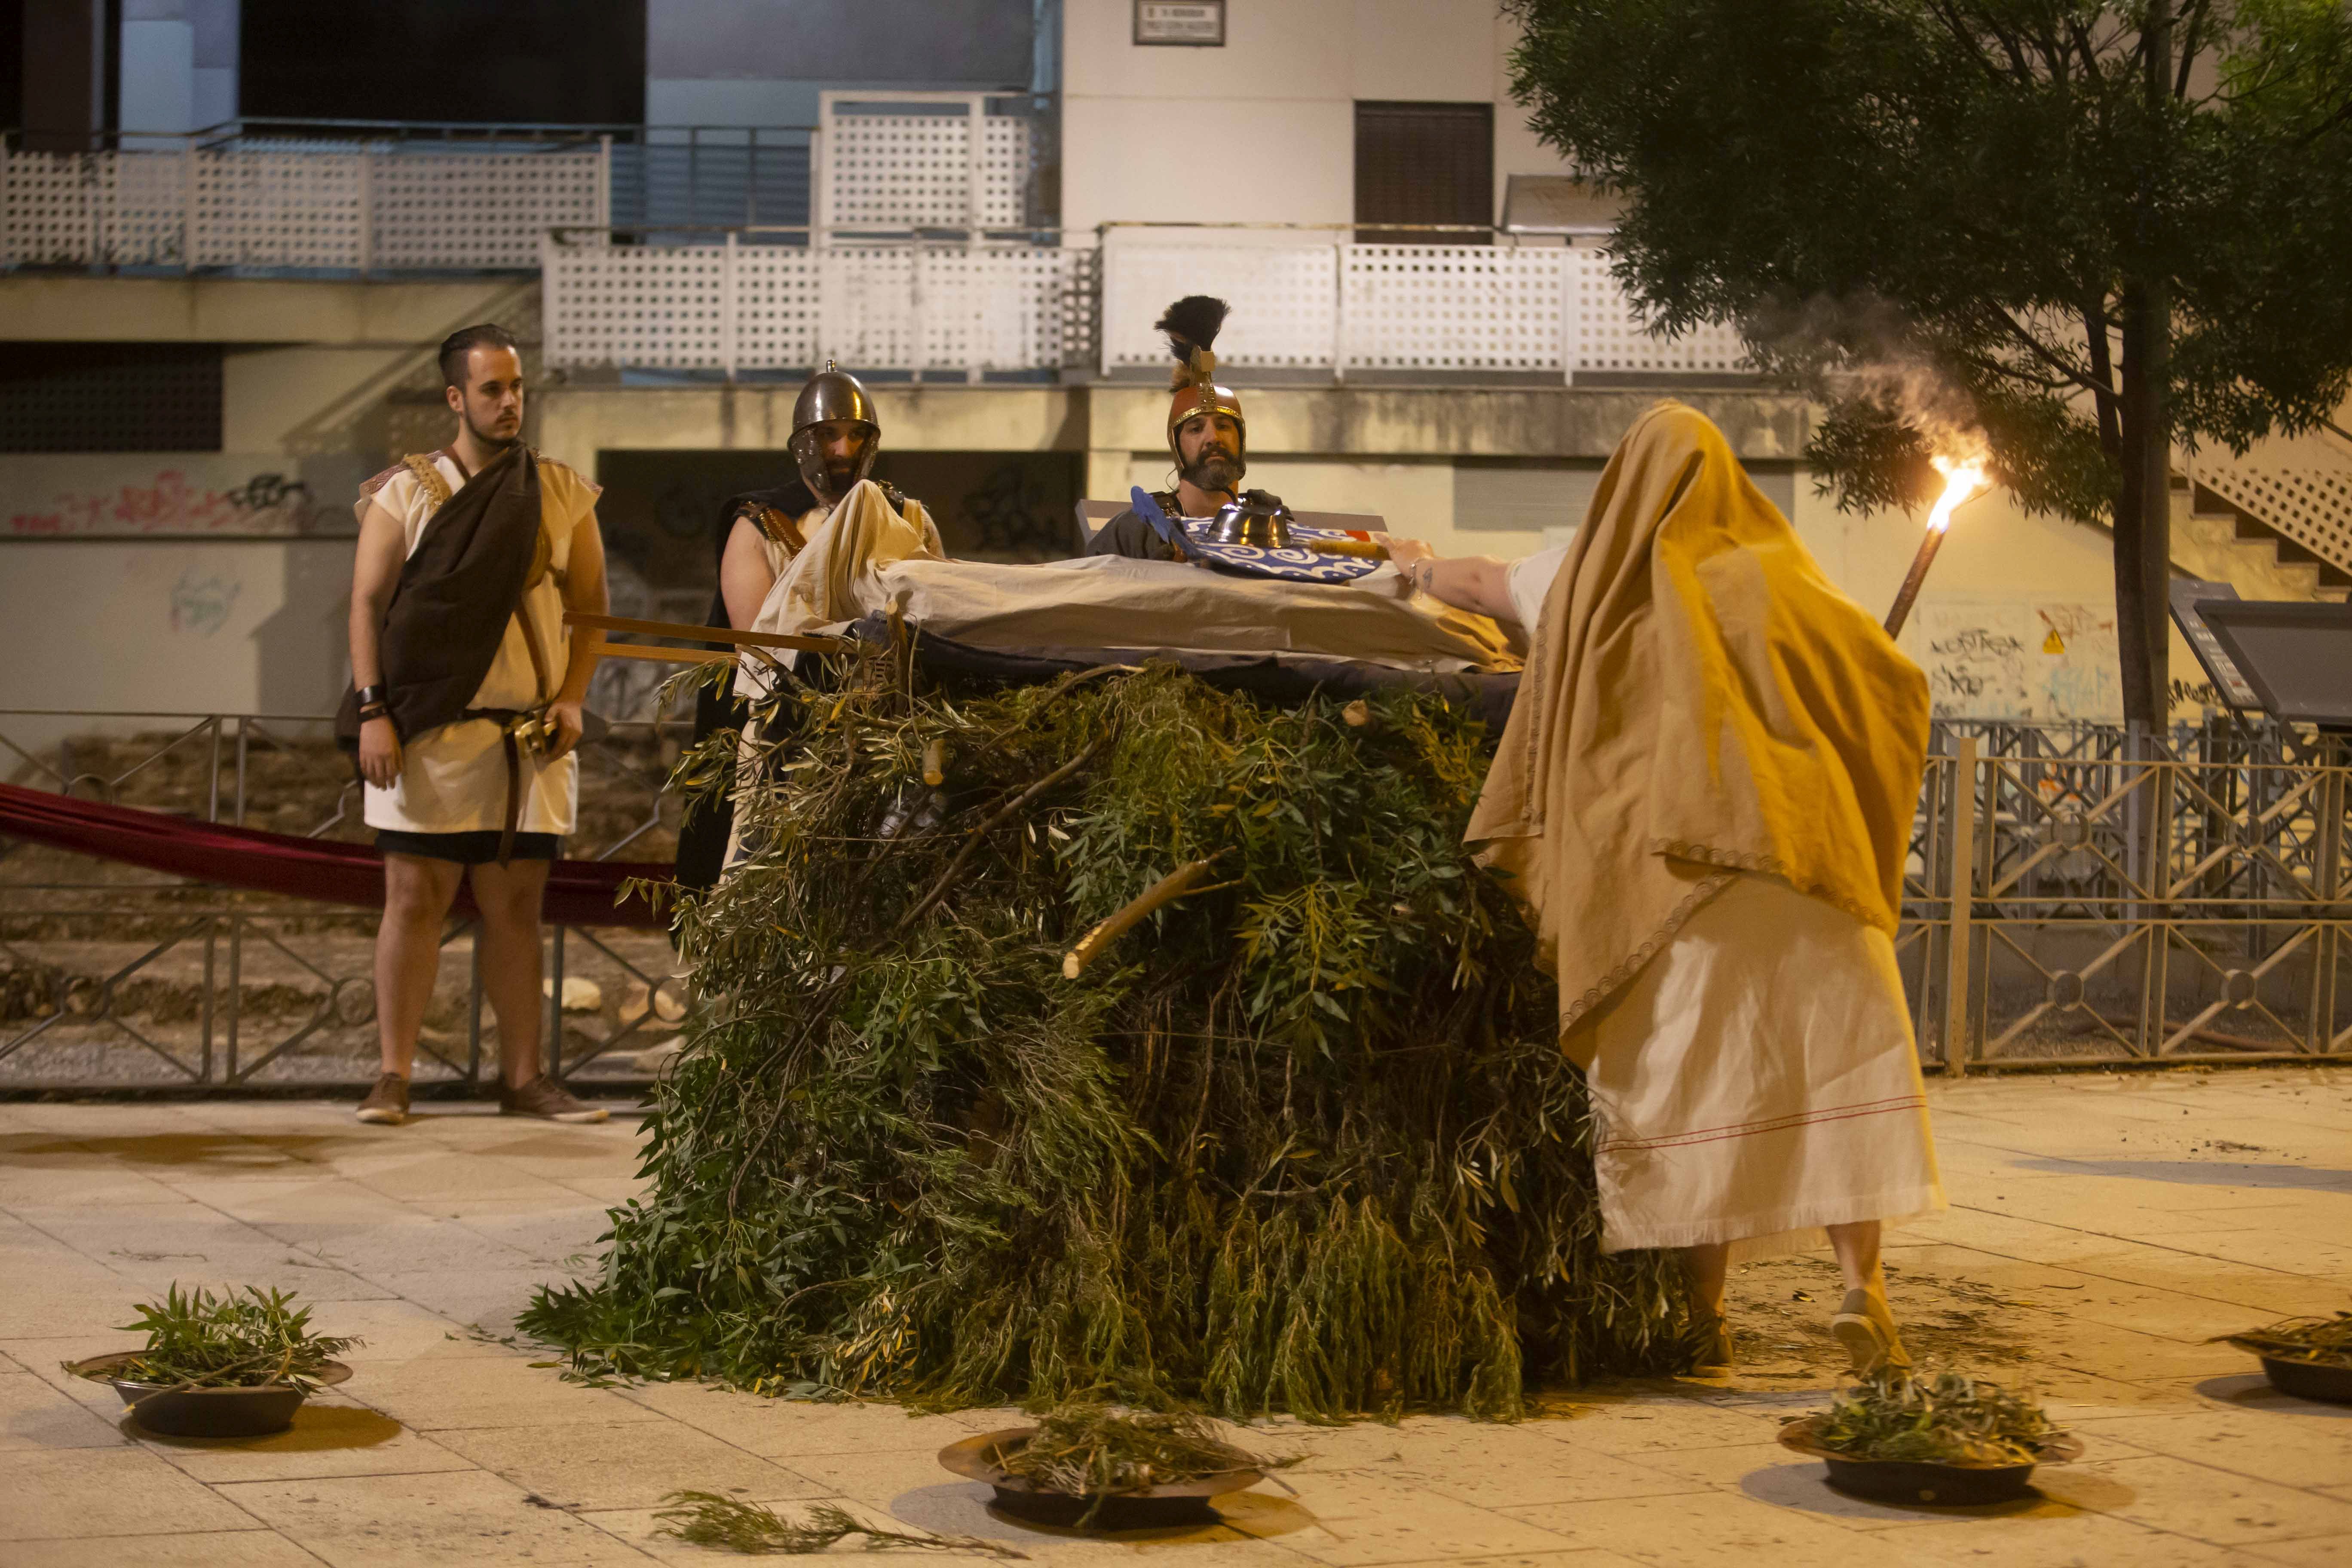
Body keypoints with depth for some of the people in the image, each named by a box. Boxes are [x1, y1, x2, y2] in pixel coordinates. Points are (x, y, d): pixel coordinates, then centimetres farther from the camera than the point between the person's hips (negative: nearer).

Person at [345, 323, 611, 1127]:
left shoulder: (562, 494, 10)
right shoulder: (404, 492, 3)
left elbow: (590, 606, 13)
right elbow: (368, 603, 1)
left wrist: (571, 698, -2)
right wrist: (373, 712, -9)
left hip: (529, 734, 2)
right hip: (428, 730, -2)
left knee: (516, 904, 6)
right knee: (415, 898, -3)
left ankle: (523, 1076, 11)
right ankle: (393, 1076, 1)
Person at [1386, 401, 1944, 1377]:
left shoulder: (1587, 580, 13)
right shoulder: (1771, 581, 9)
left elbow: (1479, 584, 33)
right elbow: (1896, 681, 10)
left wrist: (1420, 569, 54)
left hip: (1660, 872, 1)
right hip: (1795, 863, -1)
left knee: (1687, 1078, 5)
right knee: (1838, 1061, -1)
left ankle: (1705, 1312, 4)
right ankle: (1861, 1288, -13)